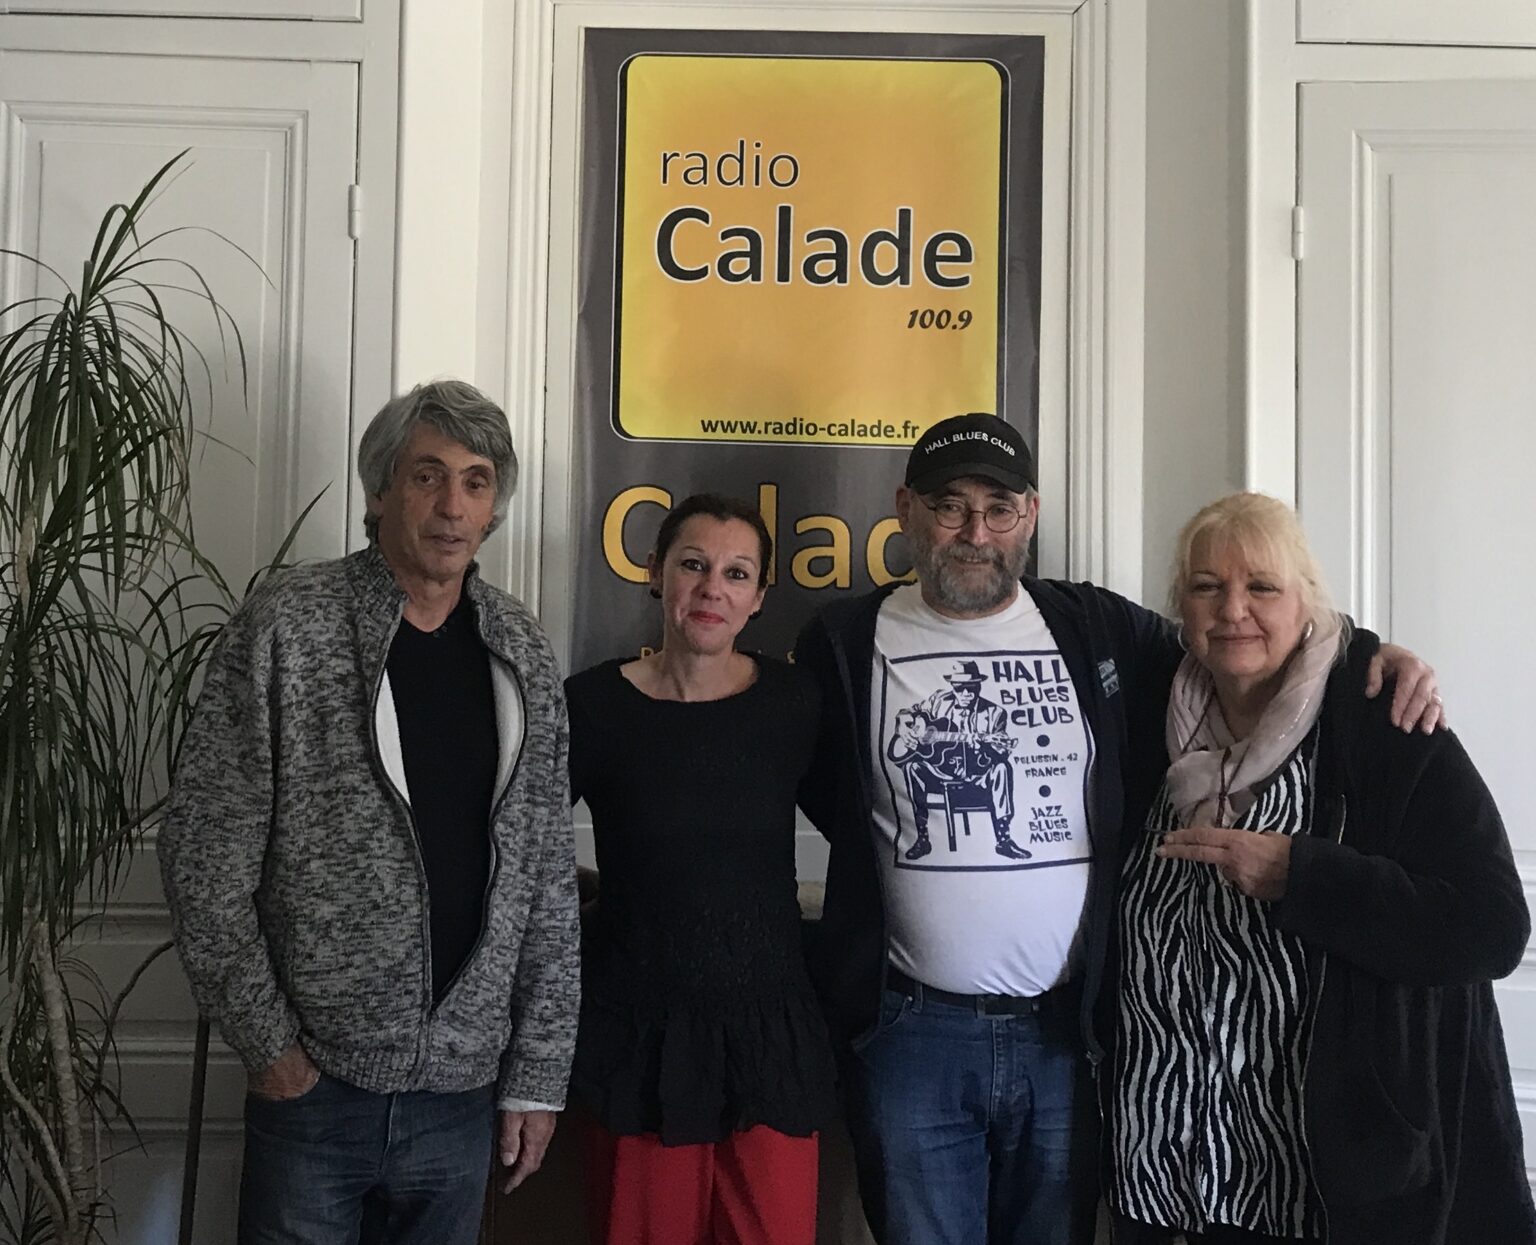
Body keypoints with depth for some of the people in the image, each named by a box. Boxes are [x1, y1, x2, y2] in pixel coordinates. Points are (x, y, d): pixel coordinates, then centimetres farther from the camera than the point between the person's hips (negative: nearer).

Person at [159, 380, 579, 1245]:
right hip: (314, 1080, -3)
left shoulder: (521, 653, 2)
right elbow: (204, 856, -6)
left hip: (464, 1092, 3)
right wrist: (266, 1042, -7)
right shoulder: (287, 628, -8)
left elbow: (550, 880, 3)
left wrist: (538, 1074, 2)